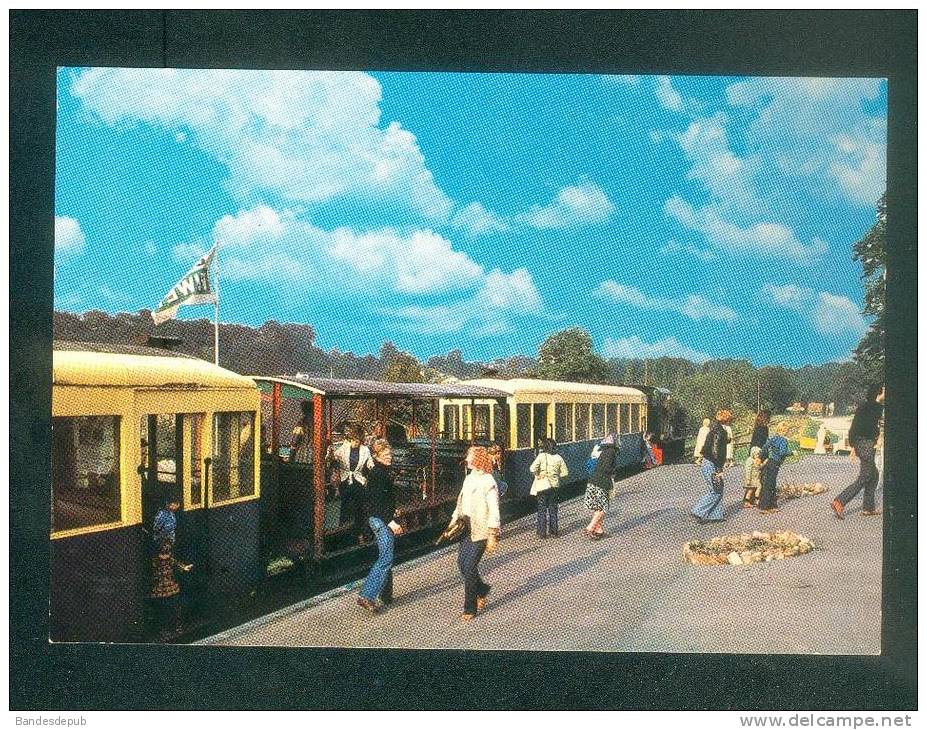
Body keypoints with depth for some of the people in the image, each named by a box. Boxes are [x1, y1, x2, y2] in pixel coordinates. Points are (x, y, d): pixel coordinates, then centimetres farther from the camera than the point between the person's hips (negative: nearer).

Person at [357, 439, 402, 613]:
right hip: (380, 520, -10)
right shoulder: (377, 473, -17)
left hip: (383, 519, 10)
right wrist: (390, 521, -26)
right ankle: (366, 596, -15)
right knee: (385, 559, -12)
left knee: (386, 558, 16)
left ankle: (386, 595, 24)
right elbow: (377, 502, -23)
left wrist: (392, 512, 34)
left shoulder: (383, 472, 14)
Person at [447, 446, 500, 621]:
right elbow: (461, 502, 19)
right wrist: (454, 520, 14)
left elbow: (494, 511, -15)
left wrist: (492, 536, -17)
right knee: (462, 563, 7)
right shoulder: (469, 479, 10)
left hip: (481, 530, -8)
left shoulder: (488, 482, -14)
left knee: (470, 566, -7)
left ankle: (470, 608, 6)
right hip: (467, 528, 8)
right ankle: (482, 589, 32)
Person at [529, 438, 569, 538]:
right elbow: (565, 472, 1)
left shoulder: (541, 456, -14)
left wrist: (538, 475, -9)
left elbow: (532, 469, -27)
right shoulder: (558, 458, -2)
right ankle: (554, 531, 20)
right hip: (554, 486, 3)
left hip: (542, 486, -3)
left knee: (542, 509, 6)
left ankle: (542, 533, 8)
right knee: (553, 509, 15)